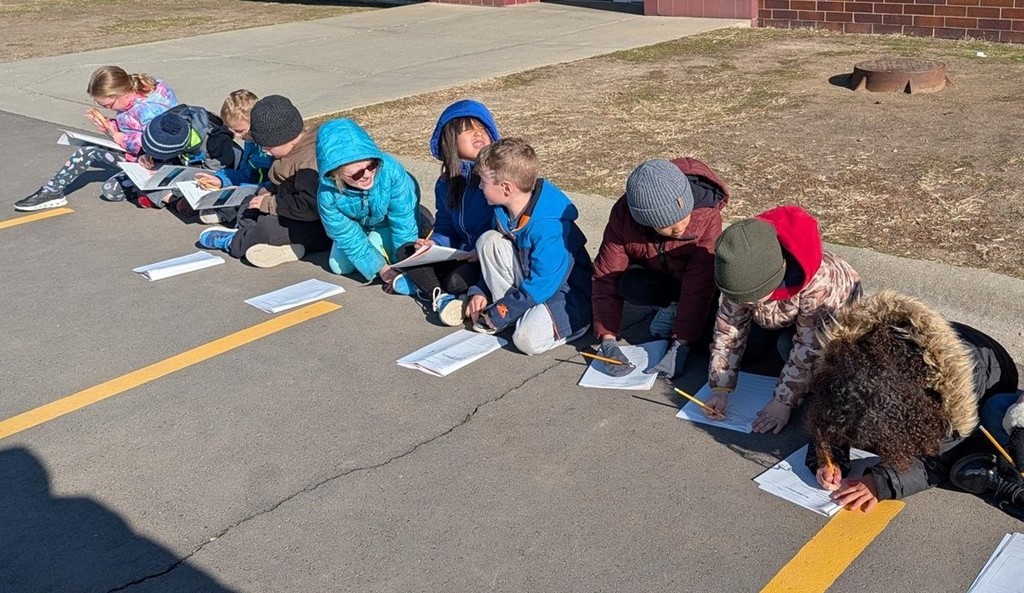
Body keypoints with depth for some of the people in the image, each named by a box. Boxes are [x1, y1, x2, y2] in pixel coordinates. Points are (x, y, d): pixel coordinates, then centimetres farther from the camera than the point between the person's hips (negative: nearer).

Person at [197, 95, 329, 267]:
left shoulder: (310, 162, -27)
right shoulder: (296, 151, 6)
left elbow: (309, 206, -34)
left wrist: (271, 203, -24)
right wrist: (270, 191, 4)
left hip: (316, 227, -12)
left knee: (268, 226, -28)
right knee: (247, 209, 17)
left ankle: (233, 242, -3)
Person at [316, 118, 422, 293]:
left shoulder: (390, 169, -44)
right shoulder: (327, 193, -37)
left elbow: (404, 221, -33)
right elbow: (346, 235, -25)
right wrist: (380, 268, -27)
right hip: (356, 224, 2)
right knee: (339, 267, 0)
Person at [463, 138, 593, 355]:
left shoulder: (548, 228, -30)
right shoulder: (504, 210, -4)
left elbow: (541, 286, -27)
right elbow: (494, 254, 12)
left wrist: (495, 317, -20)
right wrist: (480, 292, 0)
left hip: (564, 292, -8)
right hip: (530, 276, 8)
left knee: (529, 340, -31)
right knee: (488, 240, -12)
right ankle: (512, 311, -6)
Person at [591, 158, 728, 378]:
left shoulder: (707, 215, -35)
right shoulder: (623, 215, -29)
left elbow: (700, 285, -34)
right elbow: (606, 276, -25)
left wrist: (680, 347, -37)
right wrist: (608, 341, -33)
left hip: (697, 276, -2)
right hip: (656, 275, 2)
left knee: (704, 334, -27)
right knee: (630, 287, -32)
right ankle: (673, 304, 0)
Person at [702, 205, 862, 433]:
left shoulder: (819, 284, -44)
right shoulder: (744, 275, -31)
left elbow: (810, 347, -35)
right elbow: (728, 327, -20)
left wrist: (783, 401, -31)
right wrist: (720, 388, -22)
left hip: (835, 312, -5)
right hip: (784, 314, 5)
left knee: (789, 345, -30)